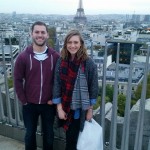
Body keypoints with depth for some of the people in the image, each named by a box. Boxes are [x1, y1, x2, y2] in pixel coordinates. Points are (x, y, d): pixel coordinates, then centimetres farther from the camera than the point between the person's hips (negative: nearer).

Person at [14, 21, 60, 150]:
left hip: (49, 104, 0)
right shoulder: (23, 57, -8)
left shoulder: (55, 56, -7)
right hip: (29, 104, 0)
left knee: (48, 133, 18)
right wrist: (23, 100, -5)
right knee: (30, 133, 19)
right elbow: (18, 80, -4)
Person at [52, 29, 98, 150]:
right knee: (70, 137, 18)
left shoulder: (89, 63, -12)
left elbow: (93, 87, -6)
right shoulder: (61, 61, -4)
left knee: (72, 140, 7)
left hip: (80, 109, -2)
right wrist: (59, 108, -5)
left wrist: (90, 109, -3)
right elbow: (57, 85, -2)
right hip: (65, 107, 3)